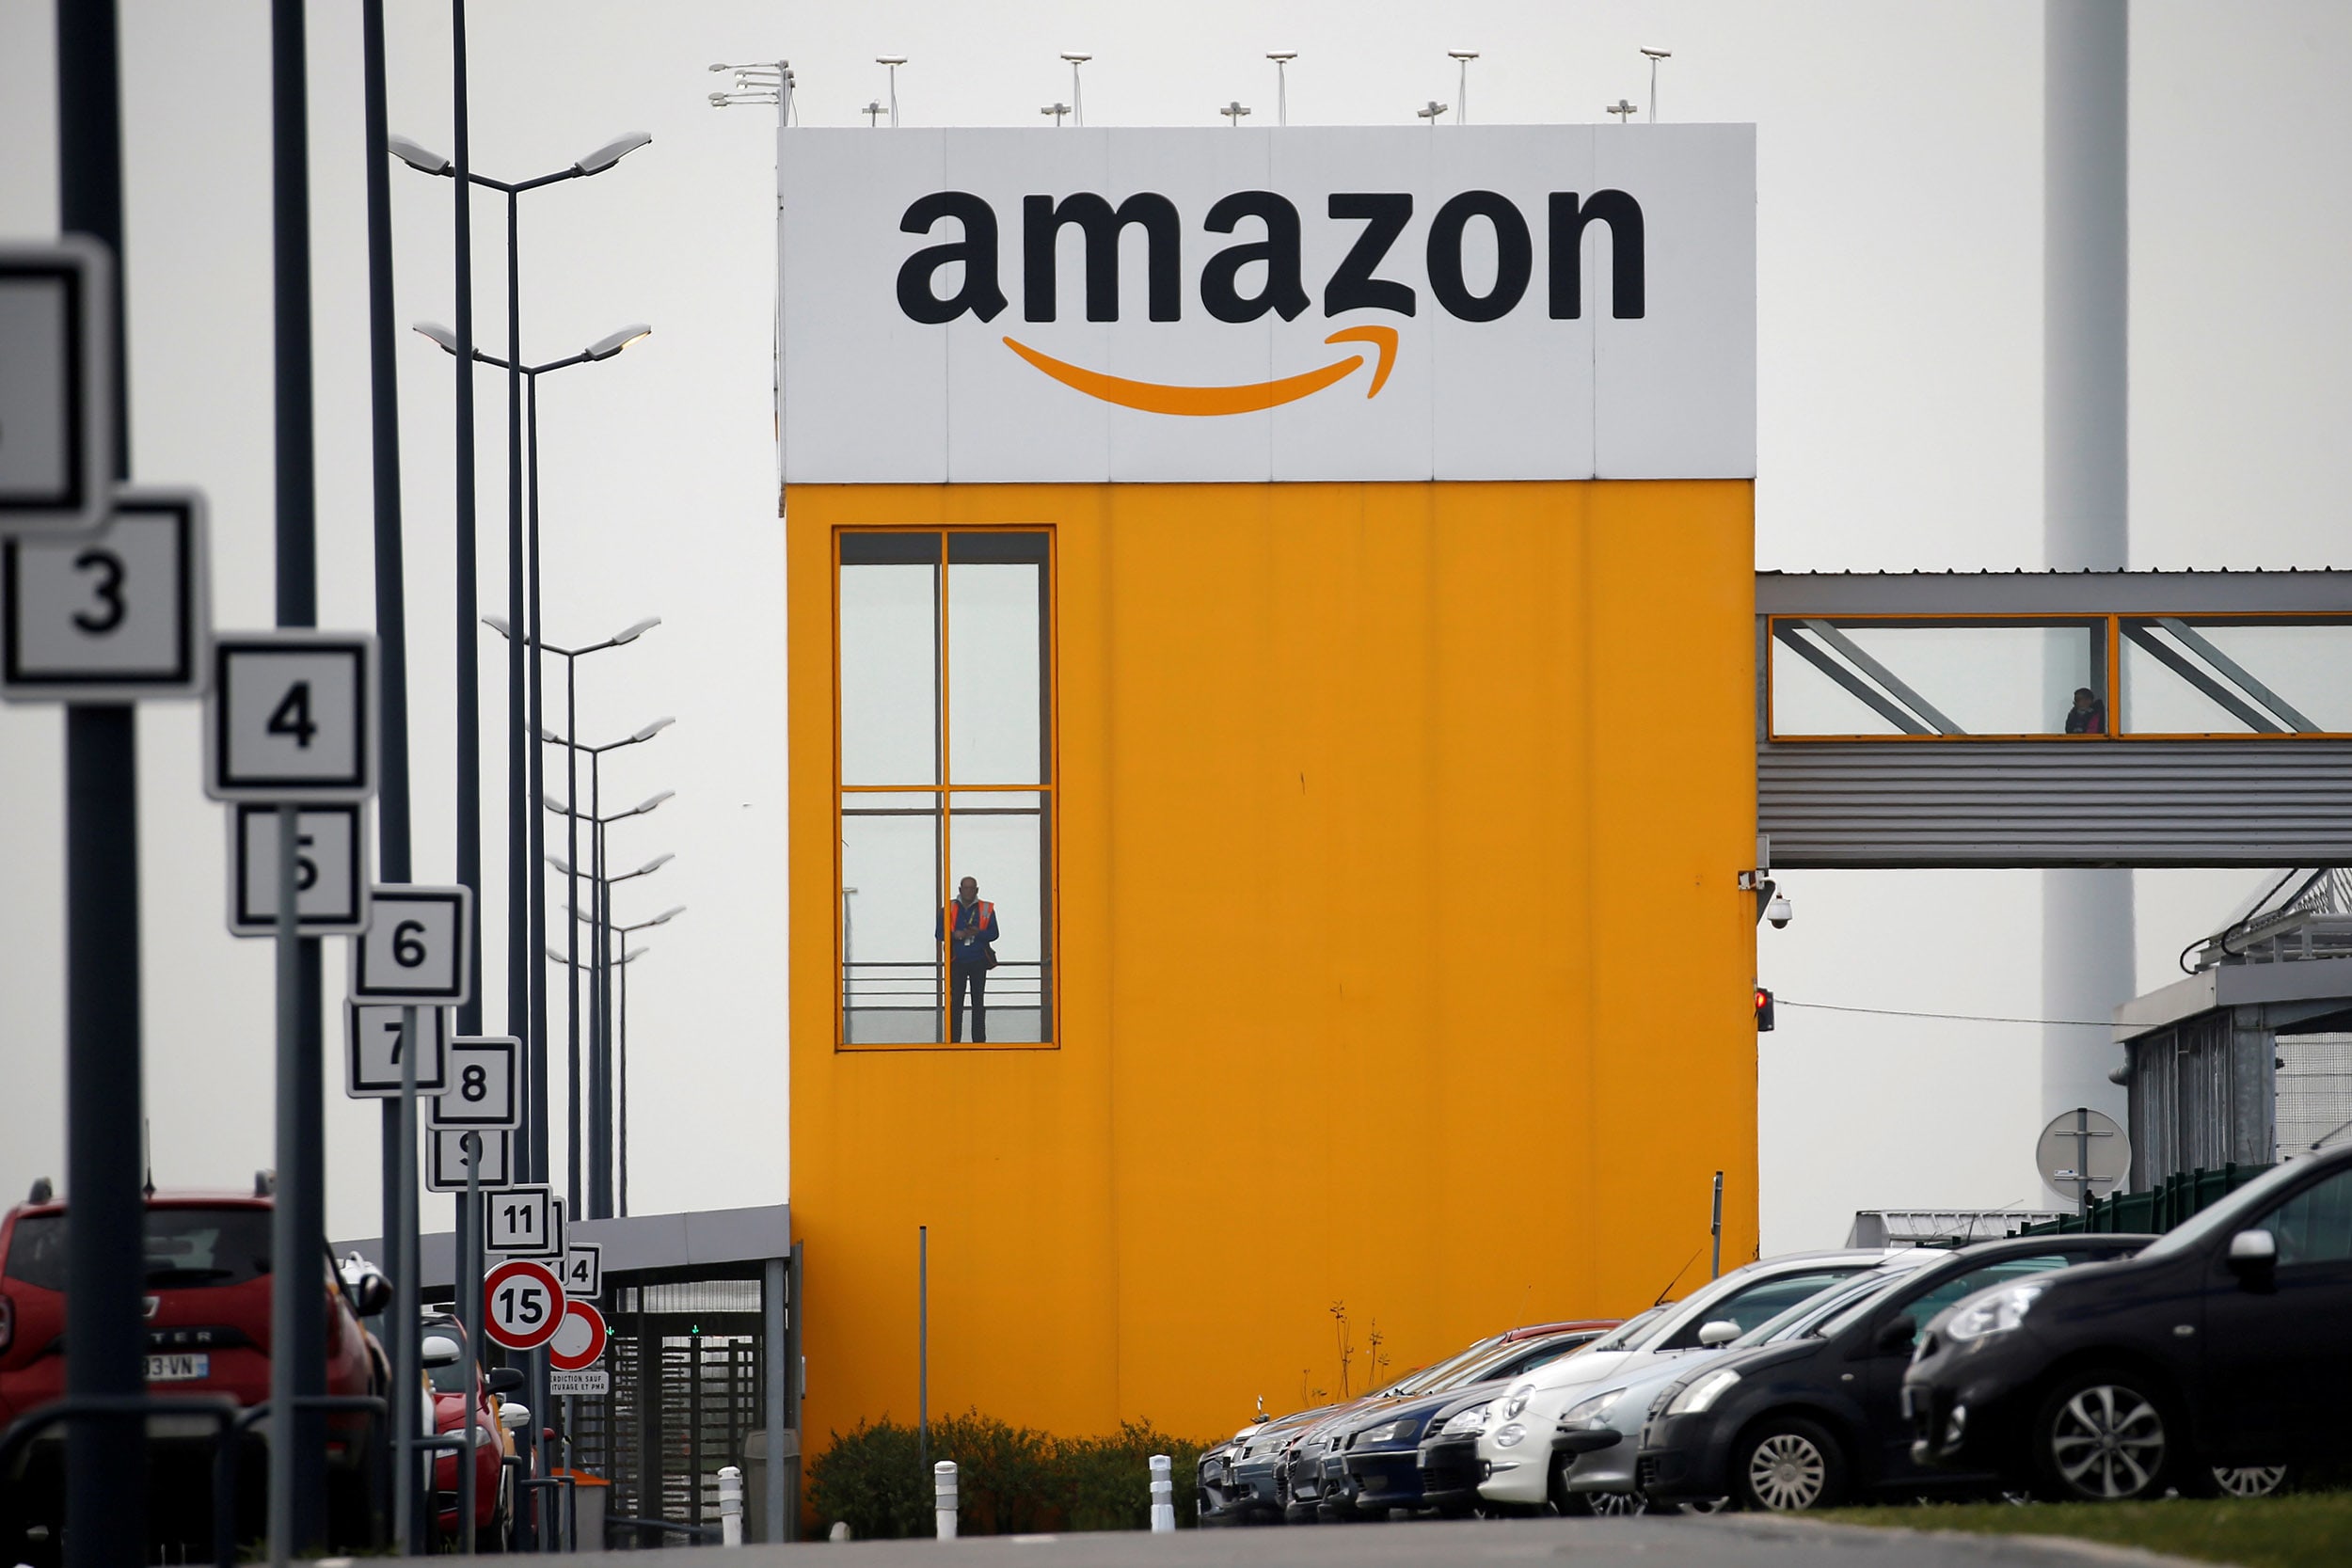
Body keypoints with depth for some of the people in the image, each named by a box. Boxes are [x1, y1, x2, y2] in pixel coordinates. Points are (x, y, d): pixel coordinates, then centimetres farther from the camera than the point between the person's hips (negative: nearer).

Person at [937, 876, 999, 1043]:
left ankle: (979, 1040, 8)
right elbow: (939, 934, 3)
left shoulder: (986, 910, 4)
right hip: (957, 963, 0)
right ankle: (953, 1040, -1)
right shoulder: (948, 910, 5)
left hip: (978, 962, 0)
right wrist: (954, 935, -18)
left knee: (978, 1003, 5)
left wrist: (978, 933, -19)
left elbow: (993, 933, 0)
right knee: (955, 1003, -3)